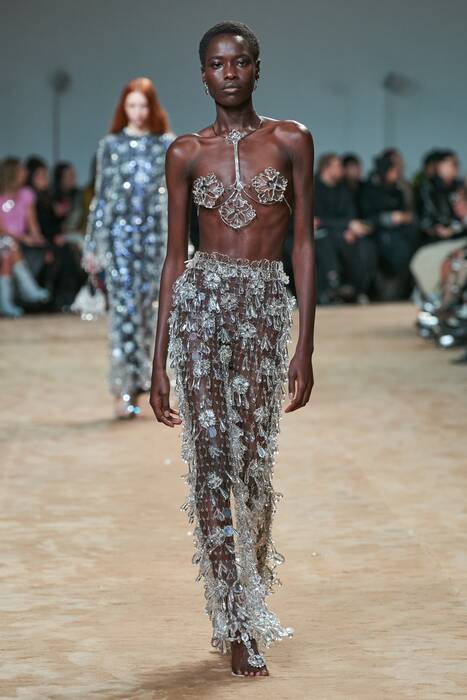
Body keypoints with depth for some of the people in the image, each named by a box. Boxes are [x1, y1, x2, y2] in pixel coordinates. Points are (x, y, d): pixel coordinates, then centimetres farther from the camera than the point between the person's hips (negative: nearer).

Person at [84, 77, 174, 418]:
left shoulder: (168, 145, 7)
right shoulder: (111, 145, 6)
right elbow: (101, 196, 8)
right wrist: (92, 245, 7)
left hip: (156, 233, 1)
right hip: (119, 233, -1)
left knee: (147, 309, 4)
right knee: (124, 307, -9)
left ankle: (138, 381, 17)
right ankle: (125, 390, -9)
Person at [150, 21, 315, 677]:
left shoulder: (291, 141, 5)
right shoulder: (186, 153, 8)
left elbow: (303, 244, 4)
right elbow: (174, 256, 9)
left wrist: (306, 346, -2)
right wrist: (159, 362, 6)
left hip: (266, 305, -1)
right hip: (200, 302, 1)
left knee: (254, 457, -4)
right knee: (210, 460, -4)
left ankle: (252, 593, 23)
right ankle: (237, 627, 2)